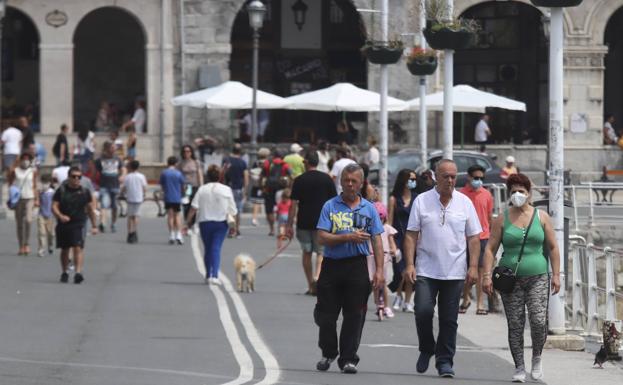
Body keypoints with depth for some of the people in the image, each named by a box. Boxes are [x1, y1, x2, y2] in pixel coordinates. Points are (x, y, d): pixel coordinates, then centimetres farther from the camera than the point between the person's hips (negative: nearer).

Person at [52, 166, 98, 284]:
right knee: (64, 249, 13)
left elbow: (90, 209, 12)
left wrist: (94, 225, 12)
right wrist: (60, 216, -22)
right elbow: (54, 206, -1)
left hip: (78, 225, -1)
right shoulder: (61, 190, 2)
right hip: (63, 224, 2)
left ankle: (78, 273, -26)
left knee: (78, 248, -17)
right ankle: (64, 273, 29)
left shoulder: (84, 192, 4)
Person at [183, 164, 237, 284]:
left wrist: (188, 223, -5)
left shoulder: (202, 189, -2)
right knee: (216, 248, -5)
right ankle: (214, 275, -21)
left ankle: (208, 275, 23)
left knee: (207, 249, 15)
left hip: (205, 222, 1)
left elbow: (194, 208, -9)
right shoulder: (226, 190, -3)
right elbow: (232, 210, 1)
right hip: (221, 222, -1)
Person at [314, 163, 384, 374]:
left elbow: (376, 240, 6)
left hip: (357, 266, 0)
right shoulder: (330, 206, 4)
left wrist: (379, 270, -2)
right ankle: (328, 353, 25)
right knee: (326, 314, 5)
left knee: (354, 315, -1)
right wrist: (348, 237, -16)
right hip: (332, 264, 0)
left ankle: (348, 359, 7)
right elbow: (322, 237, -4)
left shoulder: (368, 208, 8)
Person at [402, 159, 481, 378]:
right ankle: (426, 350, 13)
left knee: (449, 319, 3)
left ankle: (445, 361, 11)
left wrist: (473, 266, -2)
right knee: (423, 311, -11)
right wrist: (409, 264, -7)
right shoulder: (422, 201, 2)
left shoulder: (465, 203, 5)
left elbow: (473, 238, 7)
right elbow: (411, 235, 2)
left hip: (454, 272, 1)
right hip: (426, 271, -1)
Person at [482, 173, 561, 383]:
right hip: (511, 279, 0)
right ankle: (519, 368, 7)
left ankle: (537, 358, 11)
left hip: (538, 278, 0)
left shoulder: (541, 217, 7)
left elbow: (553, 247, 9)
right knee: (515, 325, -1)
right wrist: (487, 275, -8)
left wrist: (556, 274, 2)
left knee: (538, 320, -13)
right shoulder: (502, 220, 4)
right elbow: (490, 249, 2)